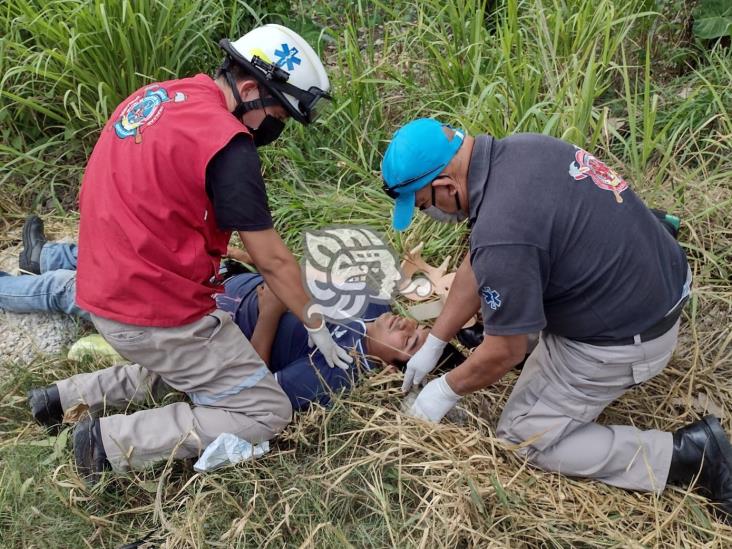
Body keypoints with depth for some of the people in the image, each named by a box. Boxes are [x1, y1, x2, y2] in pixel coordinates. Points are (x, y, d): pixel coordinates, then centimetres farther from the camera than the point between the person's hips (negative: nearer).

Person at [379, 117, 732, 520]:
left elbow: (505, 354, -19)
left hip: (622, 340, -9)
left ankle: (687, 455, 2)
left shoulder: (501, 233, -33)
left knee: (523, 437, 7)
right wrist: (433, 344, 13)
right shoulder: (517, 148, -4)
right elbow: (478, 265, 7)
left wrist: (446, 390, 0)